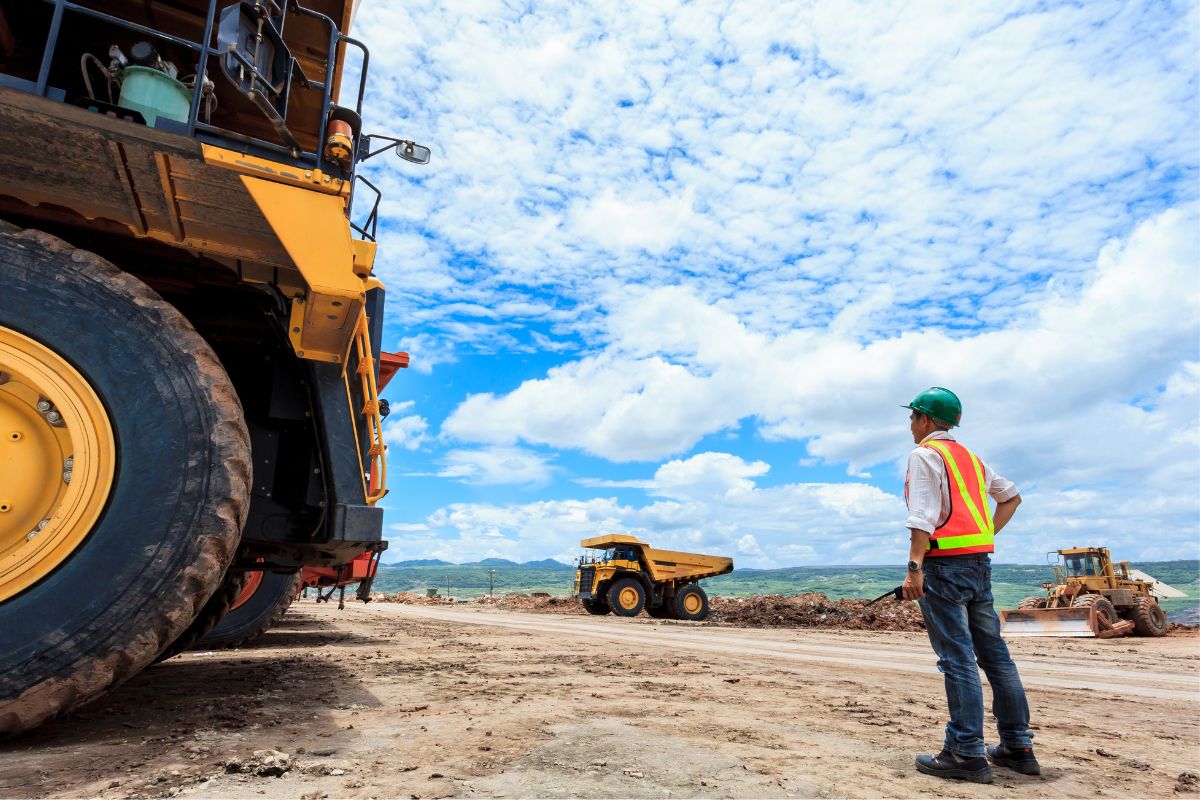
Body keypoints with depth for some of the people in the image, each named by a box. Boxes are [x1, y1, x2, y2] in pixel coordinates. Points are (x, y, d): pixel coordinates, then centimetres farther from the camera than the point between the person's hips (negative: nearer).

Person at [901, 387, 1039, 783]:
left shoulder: (924, 455, -6)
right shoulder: (969, 457, 19)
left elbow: (924, 516, -18)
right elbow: (1011, 496, 28)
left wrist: (914, 568, -22)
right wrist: (988, 535, 20)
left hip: (944, 562, -8)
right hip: (979, 561, 8)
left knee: (956, 657, -7)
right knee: (993, 651, 12)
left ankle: (967, 753, -4)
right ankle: (1017, 746, 19)